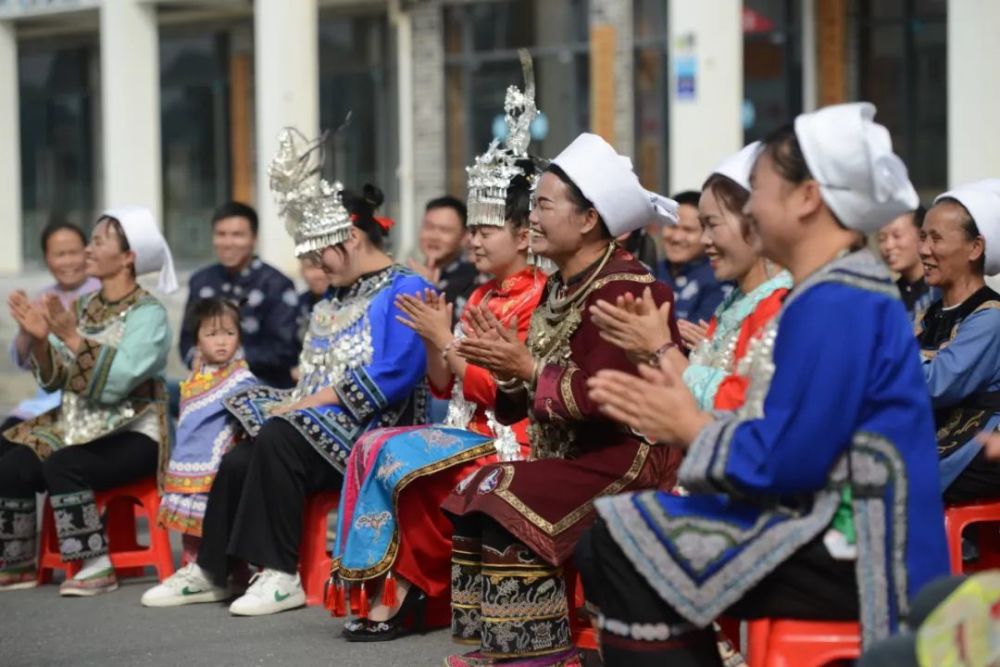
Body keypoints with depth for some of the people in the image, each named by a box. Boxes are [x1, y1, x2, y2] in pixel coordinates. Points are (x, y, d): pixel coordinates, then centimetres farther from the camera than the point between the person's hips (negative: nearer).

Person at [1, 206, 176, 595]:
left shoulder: (148, 314, -10)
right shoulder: (83, 307, 10)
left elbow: (113, 384, -23)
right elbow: (55, 381, 4)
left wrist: (71, 337, -29)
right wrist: (40, 340, -13)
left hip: (132, 435, -6)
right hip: (79, 427, 6)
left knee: (61, 465, -32)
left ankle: (97, 566, -22)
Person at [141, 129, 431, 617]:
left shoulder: (405, 292, -7)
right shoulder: (338, 294, 22)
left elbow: (392, 378, -19)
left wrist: (311, 402, -17)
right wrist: (300, 402, 0)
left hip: (370, 433, -8)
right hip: (322, 428, 8)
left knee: (278, 440, -31)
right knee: (238, 462, -15)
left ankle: (281, 576, -26)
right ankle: (211, 571, -5)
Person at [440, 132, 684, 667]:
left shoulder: (623, 289, -17)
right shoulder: (559, 287, 13)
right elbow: (528, 399, 14)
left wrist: (527, 368, -17)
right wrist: (505, 366, -6)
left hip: (621, 460, -10)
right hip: (569, 456, 10)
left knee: (507, 500, -22)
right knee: (472, 493, -2)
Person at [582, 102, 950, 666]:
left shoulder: (836, 302, -18)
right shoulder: (839, 291, 15)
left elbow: (785, 461, -21)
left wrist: (692, 429, -5)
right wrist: (688, 419, 7)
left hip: (854, 552, -10)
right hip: (834, 526, 10)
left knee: (624, 559, -14)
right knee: (609, 543, 8)